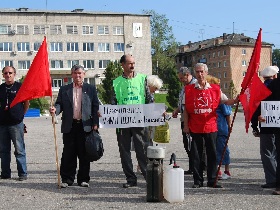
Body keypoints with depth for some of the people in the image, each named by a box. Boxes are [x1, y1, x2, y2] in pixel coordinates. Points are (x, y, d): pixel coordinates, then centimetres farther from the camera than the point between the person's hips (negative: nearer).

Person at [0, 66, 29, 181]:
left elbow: (26, 103, 7)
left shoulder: (20, 87, 0)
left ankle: (23, 173, 3)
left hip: (16, 123, -4)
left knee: (19, 150, -2)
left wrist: (20, 115, 7)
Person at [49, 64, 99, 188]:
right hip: (69, 126, 1)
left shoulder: (91, 89, 9)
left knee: (84, 154, 3)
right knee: (68, 154, 2)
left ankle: (83, 179, 13)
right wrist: (55, 109, -15)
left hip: (85, 126, -1)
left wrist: (95, 124, -3)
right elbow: (60, 104, 8)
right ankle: (67, 179, 11)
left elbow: (95, 107, 5)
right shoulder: (64, 89, 13)